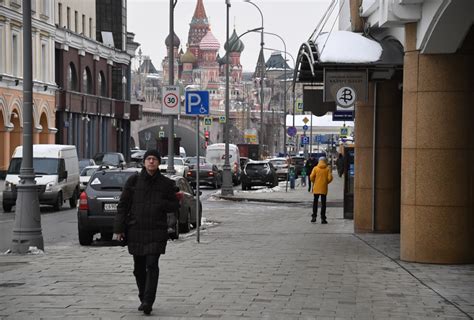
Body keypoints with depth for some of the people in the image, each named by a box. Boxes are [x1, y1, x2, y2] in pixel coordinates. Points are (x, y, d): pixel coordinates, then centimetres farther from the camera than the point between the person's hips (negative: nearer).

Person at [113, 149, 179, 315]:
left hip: (157, 230, -1)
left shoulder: (166, 183, 4)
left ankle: (148, 302, -17)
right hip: (136, 230, 2)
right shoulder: (133, 181, 3)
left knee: (152, 265, -13)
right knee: (139, 268, 9)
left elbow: (175, 204, 10)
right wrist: (119, 228, -3)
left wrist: (161, 205, -12)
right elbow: (122, 205, 3)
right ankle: (143, 299, 24)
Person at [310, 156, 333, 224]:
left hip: (316, 188, 1)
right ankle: (323, 218, 1)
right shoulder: (327, 169, -2)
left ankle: (314, 216, 8)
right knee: (323, 203, 3)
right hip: (324, 188, 0)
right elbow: (330, 178, -9)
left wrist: (314, 182, 11)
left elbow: (311, 177, -8)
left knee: (315, 202, 12)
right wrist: (326, 182, 10)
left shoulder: (315, 168, -2)